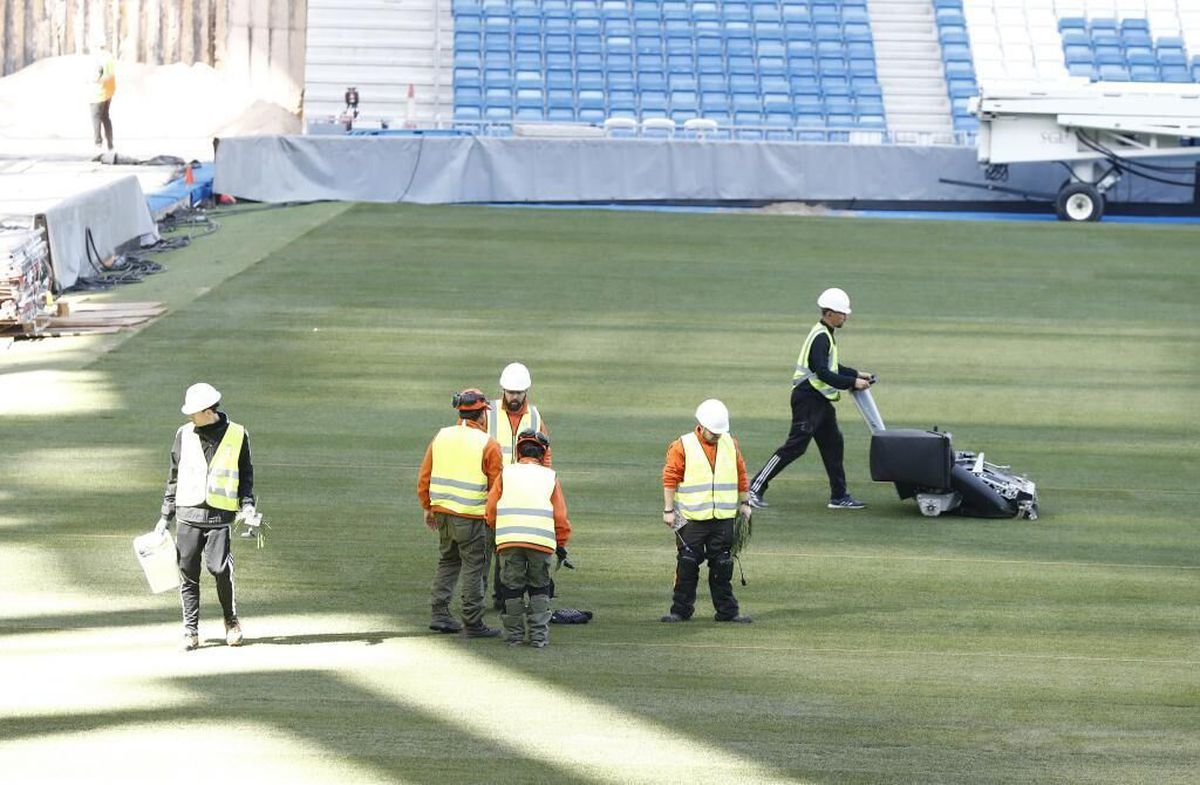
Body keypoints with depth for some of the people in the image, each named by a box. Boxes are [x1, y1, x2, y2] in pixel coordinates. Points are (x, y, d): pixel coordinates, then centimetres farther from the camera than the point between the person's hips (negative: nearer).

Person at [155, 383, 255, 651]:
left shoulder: (237, 435, 3)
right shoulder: (184, 435, 8)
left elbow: (246, 475, 13)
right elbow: (174, 476, 15)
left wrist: (247, 505, -2)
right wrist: (166, 515, 14)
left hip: (221, 515, -2)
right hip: (188, 515, 2)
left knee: (220, 568, -13)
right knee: (188, 573, 0)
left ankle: (231, 621, 9)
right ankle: (191, 631, 8)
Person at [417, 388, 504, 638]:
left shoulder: (441, 437, 6)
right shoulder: (488, 445, -9)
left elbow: (424, 477, 10)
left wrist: (428, 508, 20)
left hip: (442, 513, 6)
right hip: (471, 518, -6)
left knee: (448, 562, 20)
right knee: (473, 568, 1)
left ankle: (439, 614, 17)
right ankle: (472, 624, 3)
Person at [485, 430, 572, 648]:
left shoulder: (506, 474, 13)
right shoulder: (550, 477, 14)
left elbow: (491, 511, 12)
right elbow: (561, 517, 12)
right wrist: (561, 546, 23)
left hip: (508, 540, 0)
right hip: (541, 540, 0)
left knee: (512, 588, 11)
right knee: (539, 589, 14)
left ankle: (514, 635, 13)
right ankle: (539, 636, 8)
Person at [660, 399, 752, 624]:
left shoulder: (731, 444, 8)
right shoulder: (682, 447, -5)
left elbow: (741, 475, 17)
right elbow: (670, 479, -4)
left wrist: (743, 503, 17)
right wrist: (669, 510, -6)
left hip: (723, 518, 3)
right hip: (691, 519, -3)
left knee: (722, 567, 7)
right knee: (687, 565, 1)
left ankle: (727, 611, 12)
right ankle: (681, 610, 8)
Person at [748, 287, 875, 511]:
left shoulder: (826, 335, 14)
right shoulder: (820, 337, -18)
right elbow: (823, 373, -25)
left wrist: (856, 374, 15)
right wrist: (852, 383, -20)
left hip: (821, 400, 11)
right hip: (808, 398, -11)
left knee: (833, 444, 11)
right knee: (795, 445, -10)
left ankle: (839, 496, 16)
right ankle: (756, 488, -7)